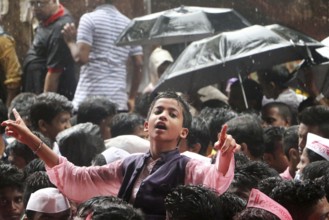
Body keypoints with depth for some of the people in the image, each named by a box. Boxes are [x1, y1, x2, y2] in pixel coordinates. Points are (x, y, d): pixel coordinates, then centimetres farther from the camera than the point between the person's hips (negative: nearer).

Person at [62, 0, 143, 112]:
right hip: (119, 100, 5)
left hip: (89, 99, -5)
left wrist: (71, 41, 7)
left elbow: (81, 58, -12)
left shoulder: (89, 19, -3)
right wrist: (132, 98, 17)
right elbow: (139, 65, 10)